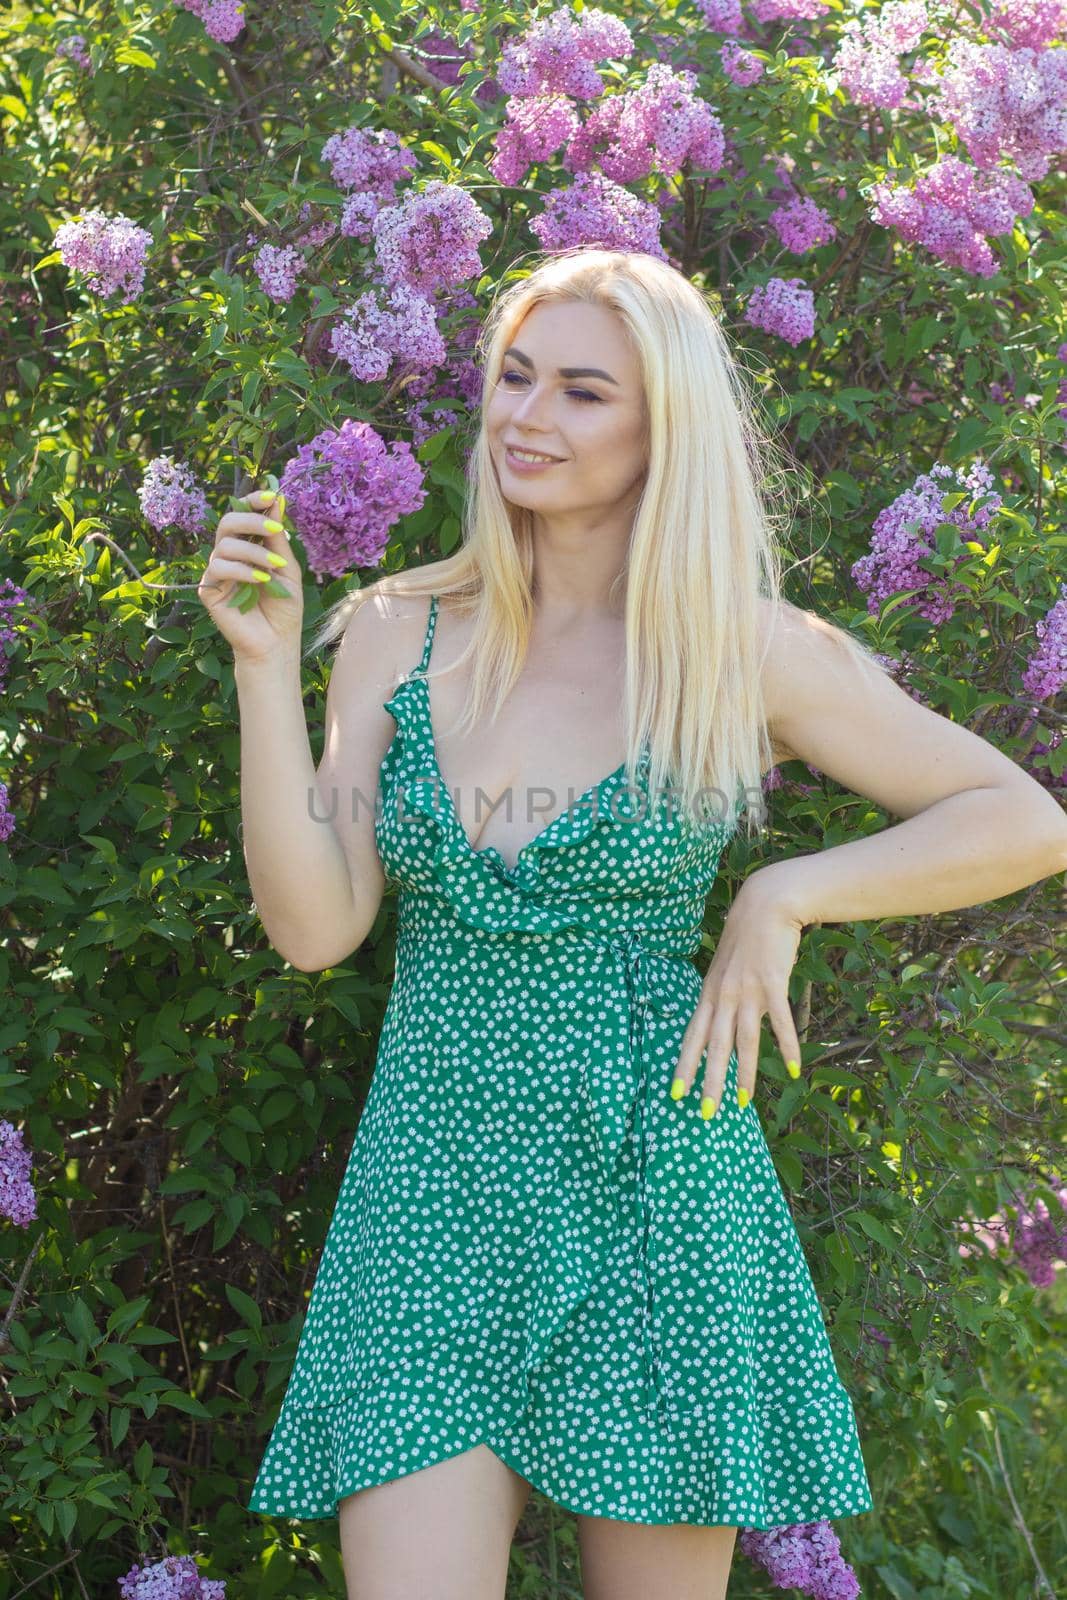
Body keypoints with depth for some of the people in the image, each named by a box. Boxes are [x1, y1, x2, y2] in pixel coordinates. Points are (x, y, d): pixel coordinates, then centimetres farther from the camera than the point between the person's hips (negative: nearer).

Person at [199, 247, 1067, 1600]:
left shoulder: (742, 650, -1)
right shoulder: (397, 637, 5)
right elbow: (313, 926, -3)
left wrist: (780, 896, -8)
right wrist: (264, 665, -9)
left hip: (655, 1193, -1)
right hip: (432, 1189, 1)